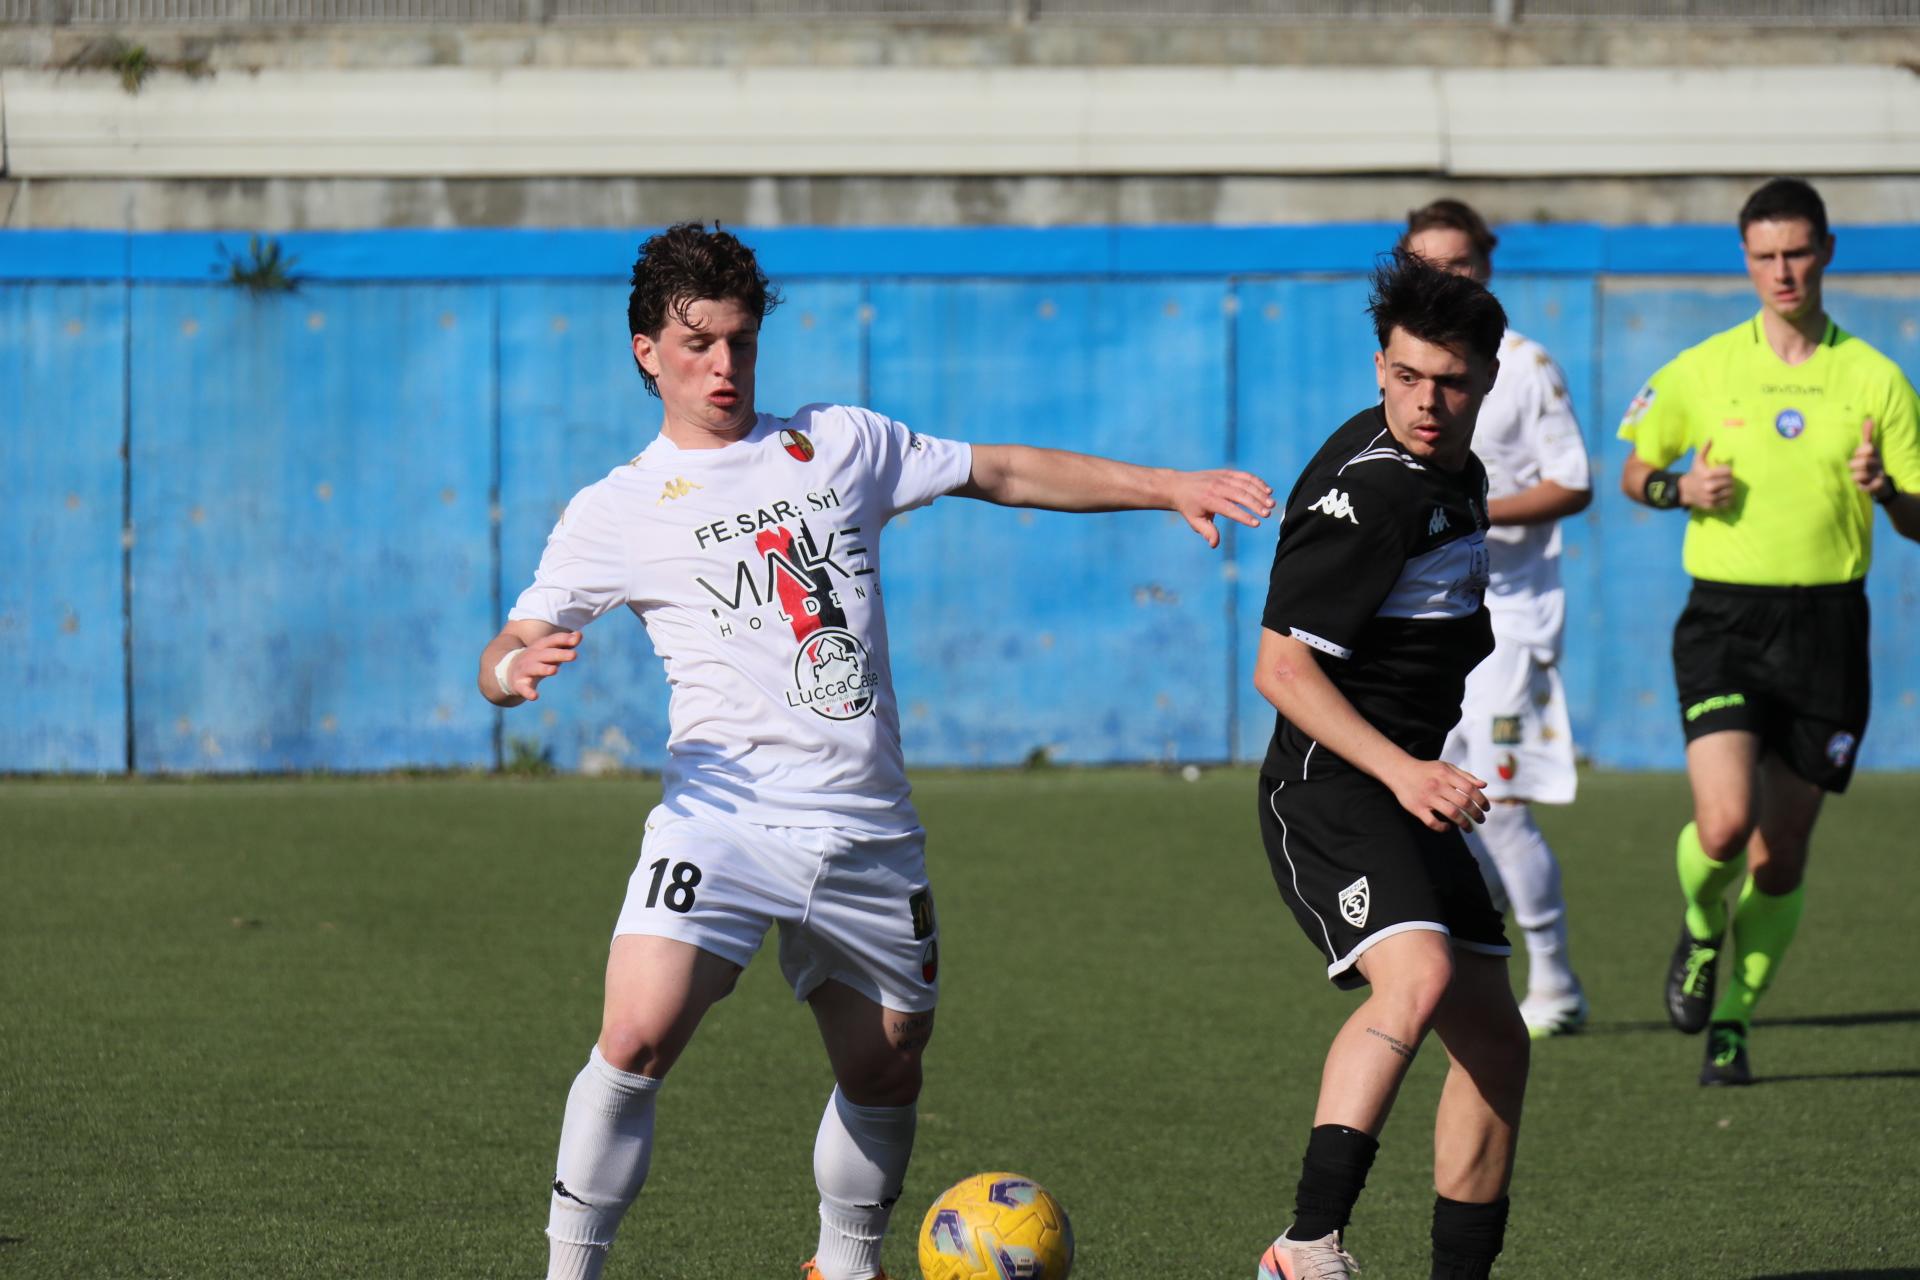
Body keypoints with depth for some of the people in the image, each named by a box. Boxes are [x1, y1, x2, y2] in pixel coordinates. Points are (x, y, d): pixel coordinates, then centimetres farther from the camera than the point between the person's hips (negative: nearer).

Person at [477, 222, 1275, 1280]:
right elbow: (503, 662, 4)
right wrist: (517, 667, -21)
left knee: (885, 1069, 10)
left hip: (868, 829, 4)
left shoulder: (840, 442, 13)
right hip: (723, 817, -4)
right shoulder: (614, 514, 5)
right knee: (636, 1041, -22)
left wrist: (1169, 489, 18)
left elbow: (1003, 473, 21)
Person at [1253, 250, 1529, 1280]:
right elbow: (1281, 667, -20)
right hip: (1330, 795, -10)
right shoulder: (1368, 492, -18)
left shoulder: (1453, 471, 12)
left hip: (1407, 793, 10)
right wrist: (1399, 767, -28)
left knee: (1494, 1043, 9)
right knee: (1416, 976, -32)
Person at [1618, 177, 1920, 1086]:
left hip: (1827, 626, 1)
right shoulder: (1703, 370, 3)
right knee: (1723, 827, -18)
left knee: (1781, 855, 4)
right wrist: (1680, 488, -7)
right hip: (1725, 619, -1)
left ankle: (1732, 1025, 22)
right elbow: (1634, 473, 15)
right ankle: (1702, 933, 16)